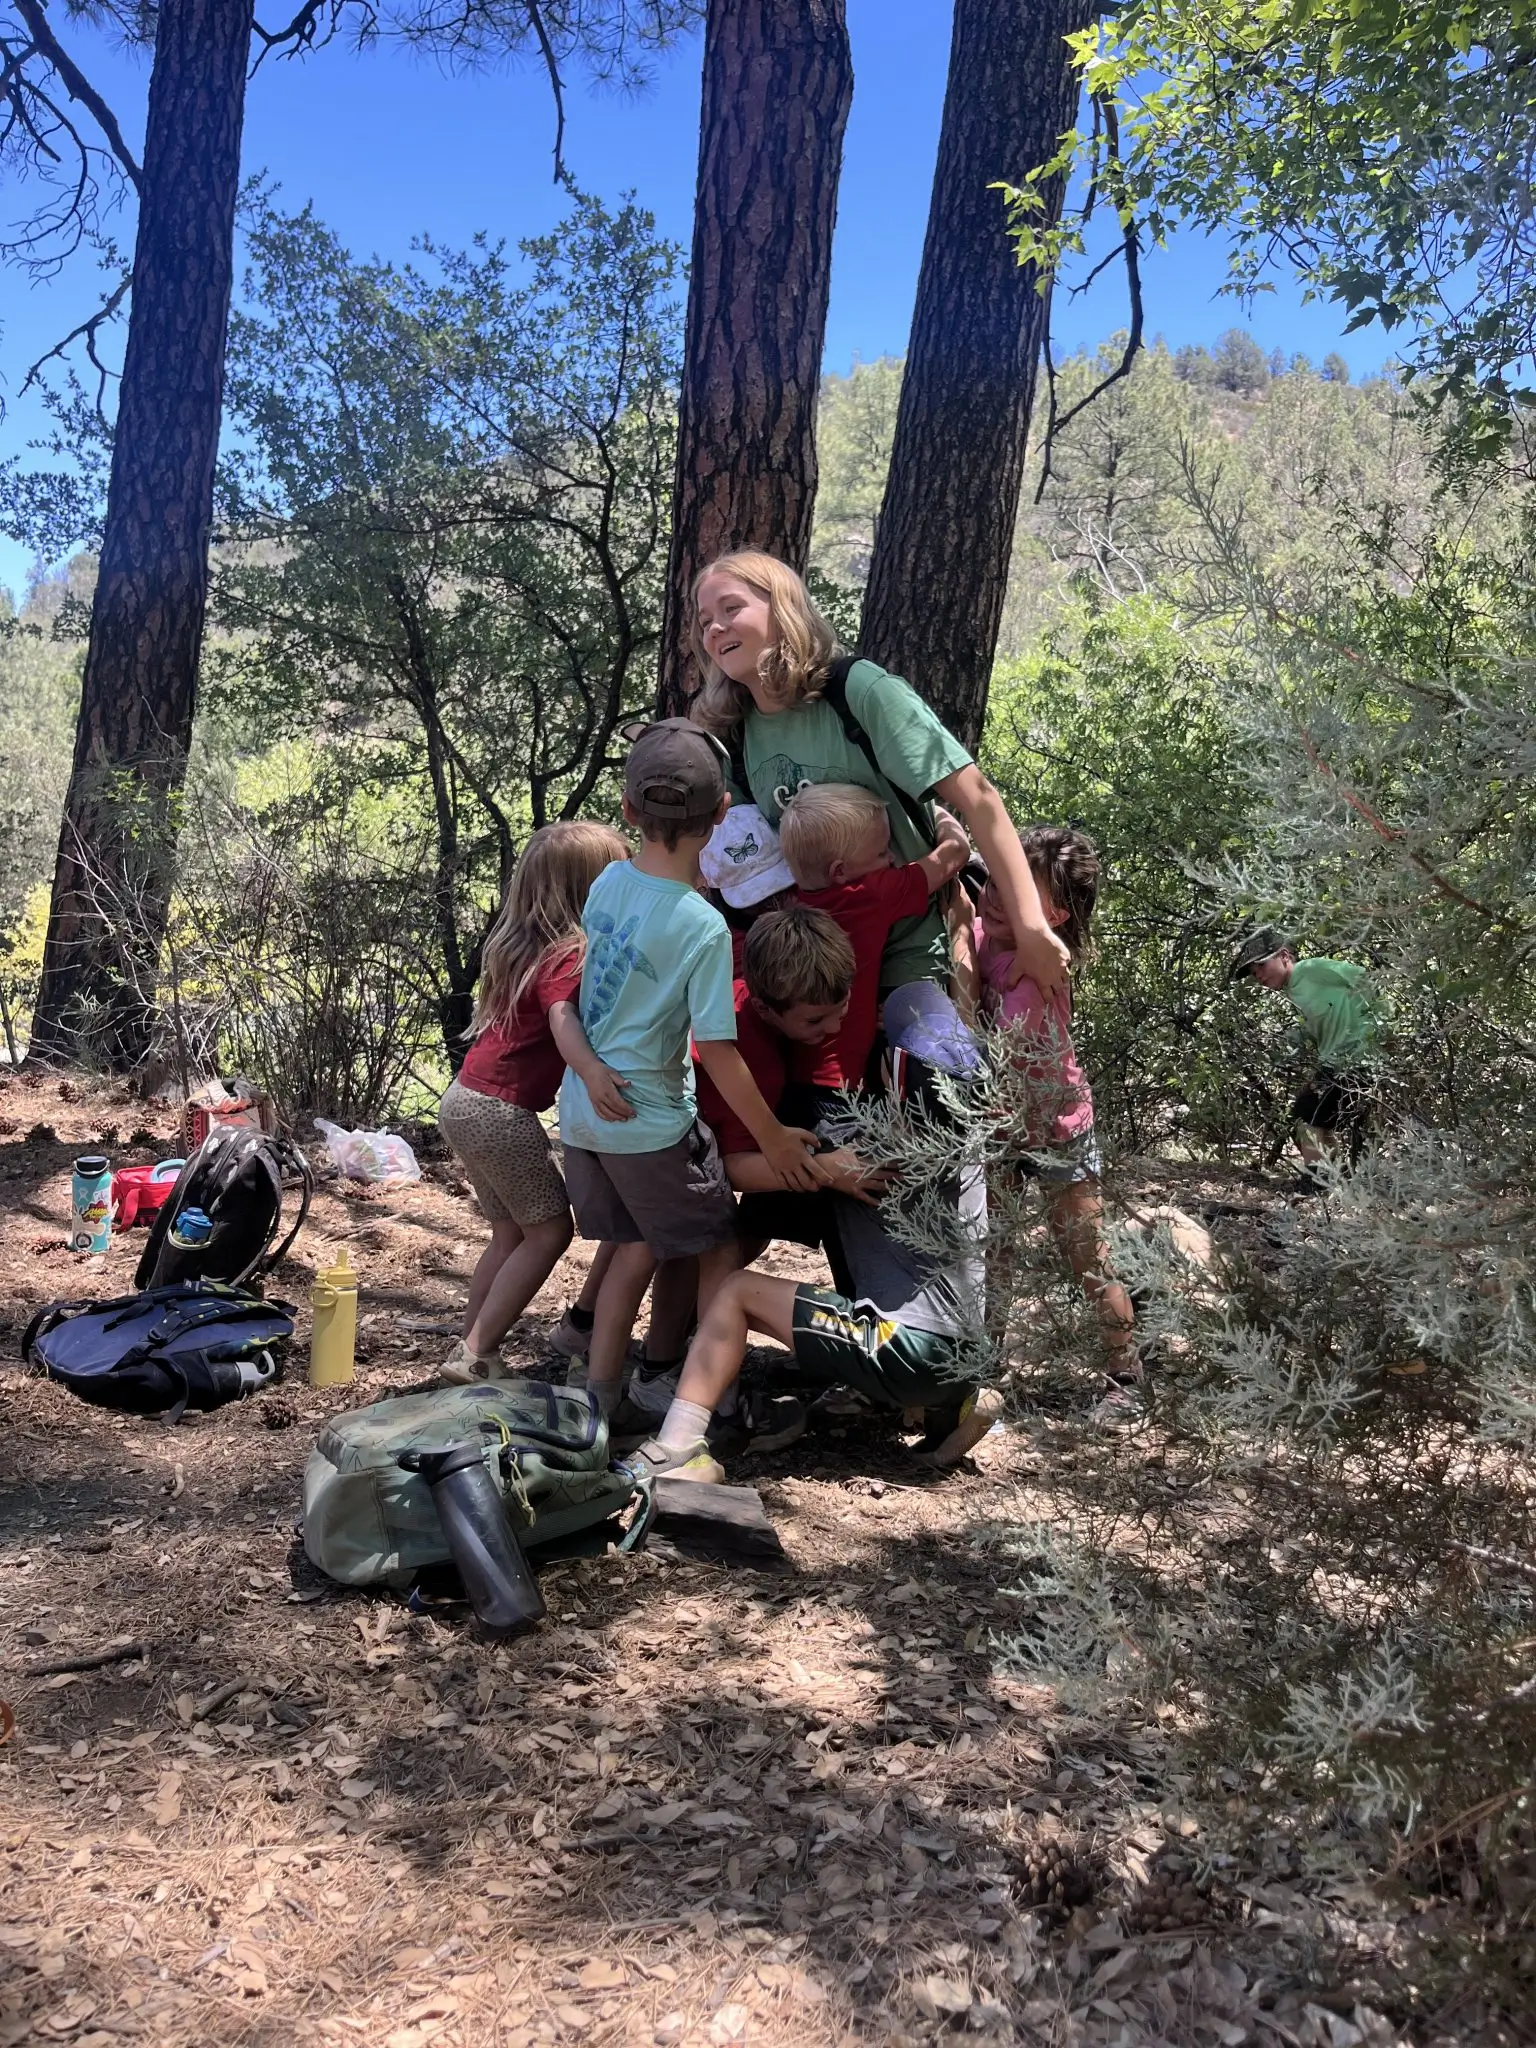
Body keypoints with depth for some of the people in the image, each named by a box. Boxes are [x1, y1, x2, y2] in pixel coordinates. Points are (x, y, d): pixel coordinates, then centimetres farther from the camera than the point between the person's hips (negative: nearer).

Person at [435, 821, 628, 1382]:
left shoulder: (519, 944, 11)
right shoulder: (568, 954, -15)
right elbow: (563, 1020, -32)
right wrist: (594, 1073, -49)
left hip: (462, 1100, 9)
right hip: (502, 1110, -9)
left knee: (512, 1233, 17)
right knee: (549, 1229, 2)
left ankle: (470, 1348, 18)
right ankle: (476, 1353, -2)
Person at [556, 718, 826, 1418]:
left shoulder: (609, 880, -3)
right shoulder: (705, 927, -21)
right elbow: (717, 1051, -19)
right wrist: (773, 1139, -9)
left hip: (582, 1107, 6)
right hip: (649, 1123, -6)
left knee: (638, 1245, 19)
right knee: (719, 1246, 11)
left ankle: (598, 1392, 21)